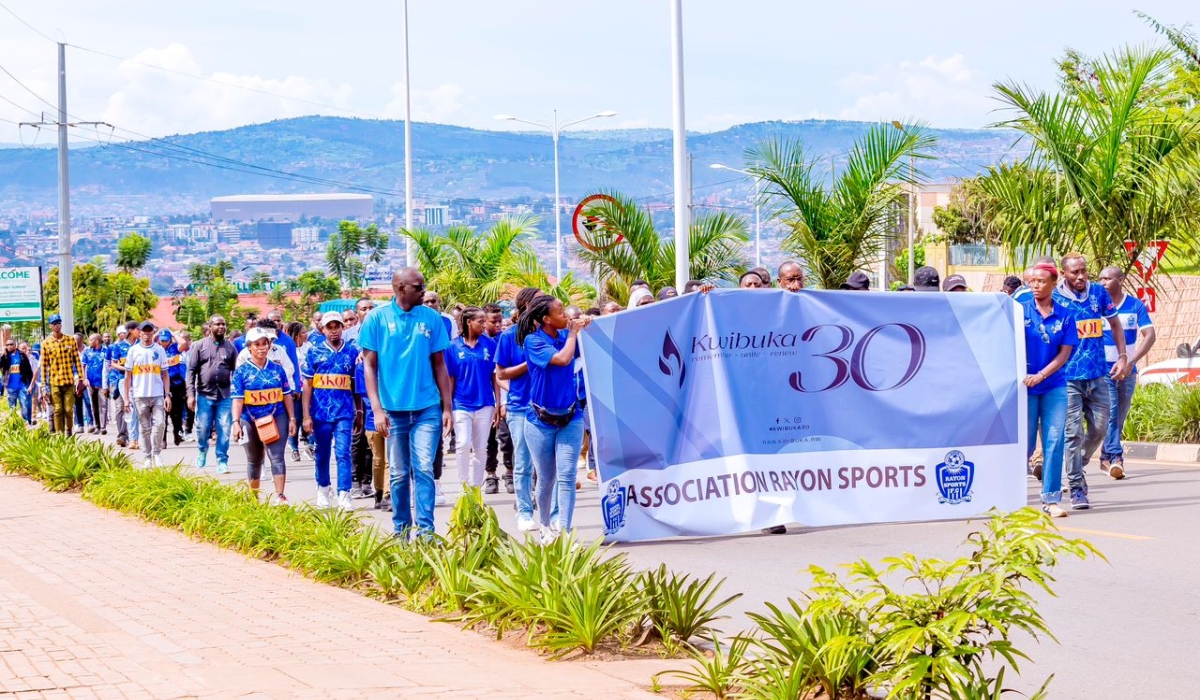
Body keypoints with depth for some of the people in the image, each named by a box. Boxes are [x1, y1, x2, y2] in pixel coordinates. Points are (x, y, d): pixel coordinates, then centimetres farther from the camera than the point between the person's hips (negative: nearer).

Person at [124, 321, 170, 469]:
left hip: (158, 395, 0)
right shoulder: (133, 350, 4)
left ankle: (157, 453, 3)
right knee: (145, 428, 5)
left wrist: (167, 395, -1)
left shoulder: (159, 350, 6)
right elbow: (128, 376, 6)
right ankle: (148, 458, 12)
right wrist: (127, 398, 0)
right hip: (140, 396, 0)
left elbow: (165, 374, 8)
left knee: (160, 423, -12)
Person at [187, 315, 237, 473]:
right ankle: (202, 452, 30)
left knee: (224, 431, -2)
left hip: (225, 396, 1)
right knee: (203, 429, 4)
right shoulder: (199, 346, 2)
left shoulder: (230, 347, 8)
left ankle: (222, 462, 6)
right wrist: (191, 394, -7)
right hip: (205, 395, -1)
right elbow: (191, 371, 0)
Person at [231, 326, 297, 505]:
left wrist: (292, 418, 6)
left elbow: (287, 395, 9)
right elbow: (237, 399, -7)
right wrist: (236, 422, -17)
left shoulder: (277, 368, 5)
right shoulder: (242, 371, -1)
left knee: (277, 456, -13)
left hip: (276, 418, 0)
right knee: (254, 460, 13)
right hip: (251, 421, 0)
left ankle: (279, 495, -18)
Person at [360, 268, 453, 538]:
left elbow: (440, 365, 9)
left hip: (427, 408, 0)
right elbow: (369, 366, 0)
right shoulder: (378, 318, -1)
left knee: (424, 469, -7)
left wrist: (447, 407, 5)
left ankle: (426, 530, -6)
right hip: (393, 409, 0)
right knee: (399, 474, 8)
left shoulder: (431, 318, 3)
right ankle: (401, 530, 18)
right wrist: (377, 409, -8)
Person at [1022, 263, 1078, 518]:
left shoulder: (1065, 317, 2)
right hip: (1025, 385, -1)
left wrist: (1041, 375, -11)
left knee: (1054, 441, -3)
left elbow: (1064, 354, 0)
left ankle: (1051, 499, 1)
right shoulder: (1020, 311, 0)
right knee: (1025, 442, 4)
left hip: (1054, 385, 1)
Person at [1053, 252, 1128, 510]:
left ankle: (1077, 466, 33)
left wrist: (1122, 357, 9)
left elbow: (1115, 325, 18)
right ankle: (1076, 488, -1)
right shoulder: (1055, 298, -6)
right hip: (1068, 377, -4)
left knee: (1099, 428, 9)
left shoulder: (1099, 293, 6)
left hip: (1098, 375, 4)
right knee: (1073, 432, -6)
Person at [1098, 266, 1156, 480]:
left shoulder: (1136, 306, -1)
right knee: (1111, 414, -15)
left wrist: (1132, 360, -21)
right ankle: (1115, 457, -19)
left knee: (1119, 418, 9)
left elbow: (1150, 336, -8)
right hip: (1103, 370, -2)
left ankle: (1106, 457, 21)